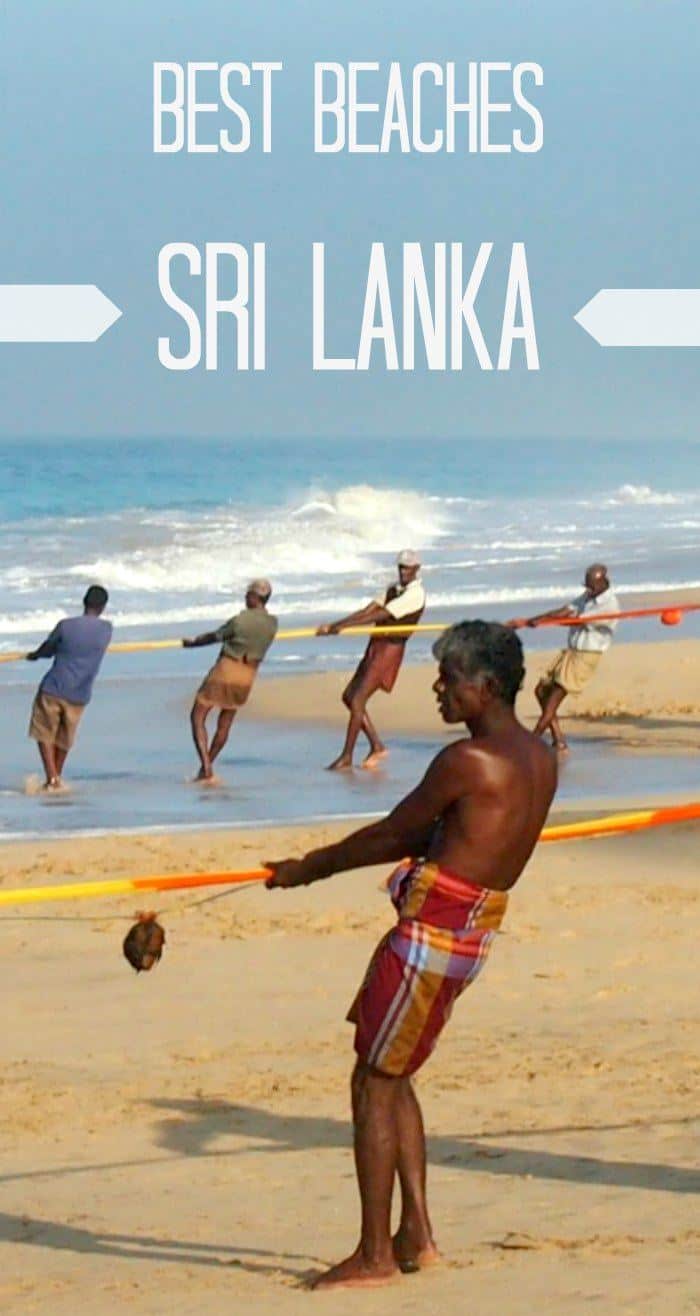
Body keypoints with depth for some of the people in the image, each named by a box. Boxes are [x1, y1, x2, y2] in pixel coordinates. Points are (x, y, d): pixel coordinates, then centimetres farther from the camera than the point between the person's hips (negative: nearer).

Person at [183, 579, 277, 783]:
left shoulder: (240, 620, -19)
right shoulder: (272, 624, -4)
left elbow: (215, 637, -5)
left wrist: (192, 643, 11)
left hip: (225, 671, -6)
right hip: (247, 675, 6)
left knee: (197, 718, 4)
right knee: (225, 724, 19)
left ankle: (207, 769, -10)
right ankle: (205, 769, 27)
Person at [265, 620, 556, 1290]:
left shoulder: (466, 761, -18)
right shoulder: (539, 760, 10)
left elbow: (391, 833, -8)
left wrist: (311, 868, 7)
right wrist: (325, 862, 23)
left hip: (432, 931, -9)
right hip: (475, 928, 9)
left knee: (374, 1083, 0)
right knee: (390, 1077, 20)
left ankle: (374, 1254, 3)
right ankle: (416, 1233, 20)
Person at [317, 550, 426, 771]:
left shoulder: (415, 594, -13)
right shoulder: (394, 588, 15)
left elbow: (380, 615, -20)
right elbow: (368, 610, 8)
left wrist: (343, 626, -22)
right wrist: (333, 625, -4)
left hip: (390, 649, -9)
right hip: (375, 647, 9)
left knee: (357, 700, -12)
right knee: (349, 696, 9)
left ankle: (346, 757, -5)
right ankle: (377, 746, 17)